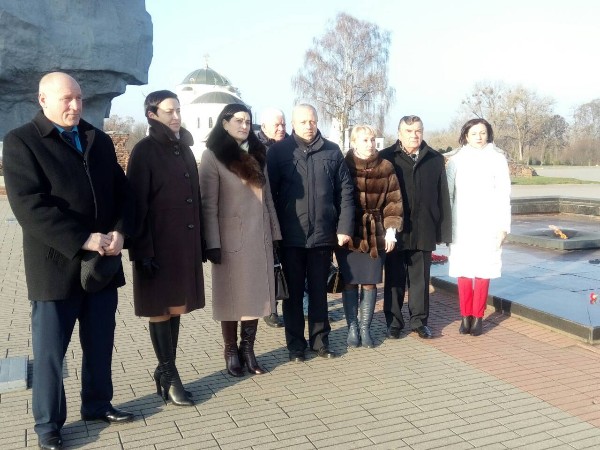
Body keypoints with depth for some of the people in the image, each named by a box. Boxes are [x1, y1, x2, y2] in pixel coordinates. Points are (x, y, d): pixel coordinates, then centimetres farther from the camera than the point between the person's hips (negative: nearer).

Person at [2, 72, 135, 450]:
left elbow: (122, 190, 10)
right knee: (50, 351, 6)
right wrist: (82, 240, -22)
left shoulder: (100, 140, 12)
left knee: (101, 344, 15)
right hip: (56, 264, -5)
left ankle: (97, 404, 33)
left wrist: (120, 231, -9)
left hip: (103, 261, 5)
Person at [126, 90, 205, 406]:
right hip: (159, 245, -6)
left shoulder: (184, 148, 13)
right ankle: (168, 374, 14)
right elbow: (137, 204, -11)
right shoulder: (145, 151, -7)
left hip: (186, 243, 6)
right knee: (160, 309, 4)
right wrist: (143, 250, -16)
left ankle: (166, 370, 22)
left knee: (177, 306, 11)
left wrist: (200, 241, 11)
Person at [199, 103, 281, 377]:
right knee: (232, 296, 3)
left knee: (256, 295, 6)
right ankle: (232, 352, 15)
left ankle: (248, 350, 15)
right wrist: (213, 243, -15)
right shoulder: (213, 156, -3)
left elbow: (267, 197, 14)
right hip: (231, 238, -5)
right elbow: (209, 204, -9)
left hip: (259, 238, 5)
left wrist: (275, 233, 9)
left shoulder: (256, 154, 14)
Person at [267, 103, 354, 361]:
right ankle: (295, 344, 21)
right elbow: (269, 192, -2)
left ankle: (320, 340, 26)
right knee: (293, 292, 8)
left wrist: (344, 227, -2)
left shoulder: (332, 152, 5)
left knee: (319, 291, 12)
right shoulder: (278, 151, 0)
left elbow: (345, 192, 5)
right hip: (290, 236, -1)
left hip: (323, 235, 2)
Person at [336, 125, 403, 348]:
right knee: (350, 282, 2)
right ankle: (352, 327, 14)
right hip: (348, 233, -1)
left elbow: (393, 200, 5)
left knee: (370, 282, 4)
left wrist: (391, 229, -3)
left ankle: (365, 327, 16)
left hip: (375, 233, 1)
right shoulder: (344, 166, -1)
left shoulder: (385, 168, 4)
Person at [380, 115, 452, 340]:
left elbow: (443, 197, 5)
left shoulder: (435, 159, 7)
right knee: (394, 279, 8)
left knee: (420, 279, 10)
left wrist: (444, 230, 1)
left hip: (424, 232, 2)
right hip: (394, 231, -1)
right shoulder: (386, 158, 0)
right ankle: (393, 321, 20)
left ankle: (419, 320, 23)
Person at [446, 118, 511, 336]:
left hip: (487, 225, -1)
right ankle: (465, 316, 11)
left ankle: (478, 317, 10)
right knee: (463, 271, 1)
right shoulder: (456, 160, 3)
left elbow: (503, 195, 1)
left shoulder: (497, 159, 1)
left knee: (483, 271, 0)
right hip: (461, 226, 1)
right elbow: (447, 194, 4)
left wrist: (503, 226, -3)